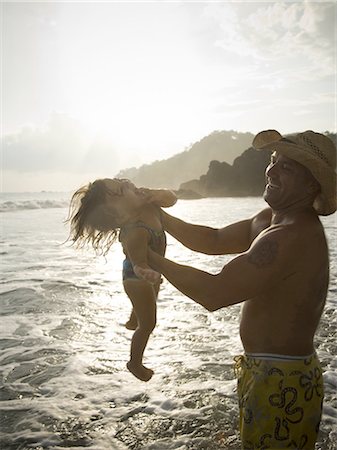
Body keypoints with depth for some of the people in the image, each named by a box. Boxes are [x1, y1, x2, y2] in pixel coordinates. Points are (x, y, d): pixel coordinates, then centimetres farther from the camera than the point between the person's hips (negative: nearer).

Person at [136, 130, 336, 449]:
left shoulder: (292, 237, -29)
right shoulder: (271, 219, 6)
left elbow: (213, 294, -31)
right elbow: (213, 241, 10)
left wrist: (153, 260, -18)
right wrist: (157, 215, 1)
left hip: (283, 385, -10)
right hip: (264, 373, 10)